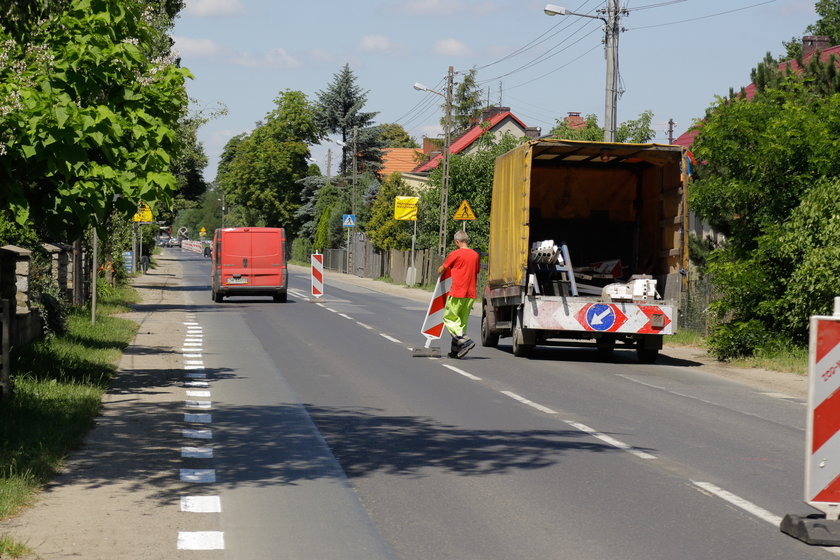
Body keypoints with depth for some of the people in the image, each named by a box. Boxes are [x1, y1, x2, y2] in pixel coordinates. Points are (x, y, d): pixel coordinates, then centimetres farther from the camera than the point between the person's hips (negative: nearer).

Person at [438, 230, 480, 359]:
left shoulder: (455, 254, -8)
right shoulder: (475, 255, 9)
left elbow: (441, 269, 3)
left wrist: (439, 272, 27)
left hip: (457, 294, -6)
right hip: (471, 294, 6)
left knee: (449, 318, 2)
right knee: (462, 321, 11)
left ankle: (465, 341, -16)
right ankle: (455, 350, 12)